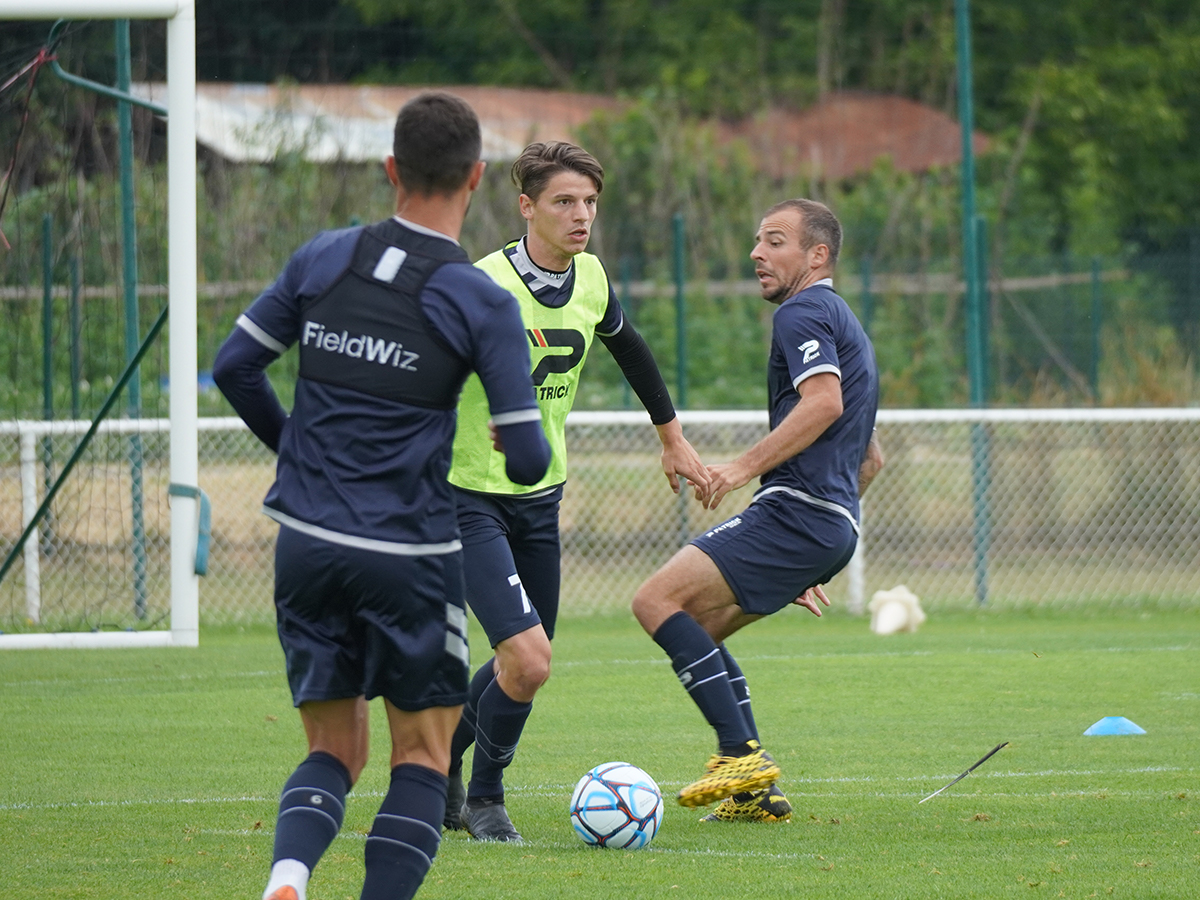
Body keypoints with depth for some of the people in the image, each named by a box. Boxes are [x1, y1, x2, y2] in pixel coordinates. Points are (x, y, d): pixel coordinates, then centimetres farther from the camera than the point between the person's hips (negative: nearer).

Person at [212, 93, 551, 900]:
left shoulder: (323, 259, 2)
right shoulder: (482, 302, -9)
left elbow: (235, 365, 9)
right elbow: (528, 460, -10)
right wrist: (528, 459, 15)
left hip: (307, 546, 4)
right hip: (411, 554, -4)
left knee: (335, 751, 12)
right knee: (422, 756, 10)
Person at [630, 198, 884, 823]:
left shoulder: (803, 313, -4)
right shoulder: (845, 325, 28)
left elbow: (825, 401, -23)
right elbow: (870, 456, 33)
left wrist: (746, 467, -22)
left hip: (795, 511, -10)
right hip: (836, 526, 10)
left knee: (658, 601, -15)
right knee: (692, 630, 16)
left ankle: (742, 754, -21)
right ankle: (755, 791, 8)